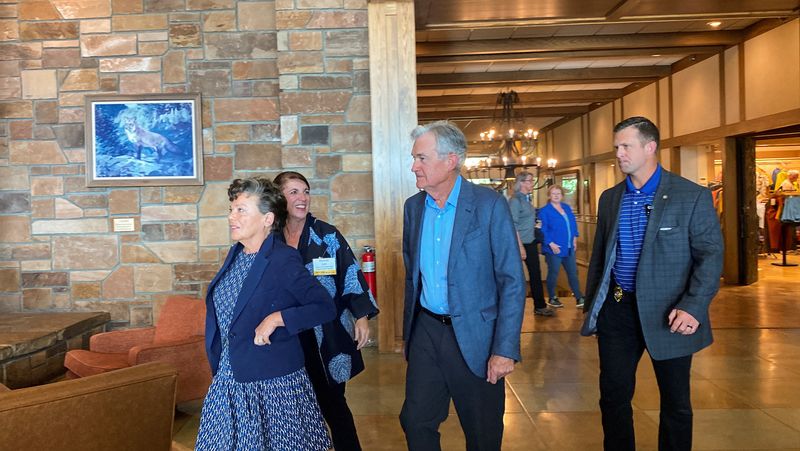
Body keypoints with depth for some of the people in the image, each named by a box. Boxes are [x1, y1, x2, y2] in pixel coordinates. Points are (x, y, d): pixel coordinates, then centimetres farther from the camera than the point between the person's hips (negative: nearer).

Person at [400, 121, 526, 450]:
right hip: (425, 330, 5)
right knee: (416, 422, 13)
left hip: (474, 334, -4)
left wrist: (505, 349, -17)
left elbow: (512, 281, -13)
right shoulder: (413, 206, 4)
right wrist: (408, 330, 13)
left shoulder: (489, 204, -13)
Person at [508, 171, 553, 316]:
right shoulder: (515, 200, -13)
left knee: (535, 274, 10)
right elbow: (513, 225, -17)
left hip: (531, 243, 8)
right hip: (521, 244, -8)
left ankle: (540, 306, 18)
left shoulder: (527, 199, 12)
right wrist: (520, 246, -19)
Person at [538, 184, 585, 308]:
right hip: (554, 248, -6)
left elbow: (573, 223, 20)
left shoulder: (567, 208, 13)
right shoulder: (544, 211, -7)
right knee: (553, 273, 3)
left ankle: (579, 297, 14)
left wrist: (574, 238, 10)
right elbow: (543, 230, -12)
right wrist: (551, 243, -19)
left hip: (569, 248, 6)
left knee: (573, 272, 8)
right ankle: (552, 298, 15)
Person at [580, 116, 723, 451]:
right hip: (617, 310, 4)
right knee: (613, 396, 12)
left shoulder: (693, 196, -6)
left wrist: (693, 307, -20)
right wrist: (591, 304, 11)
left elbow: (710, 256, -9)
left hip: (668, 314, -3)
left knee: (676, 403, 12)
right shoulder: (610, 198, 8)